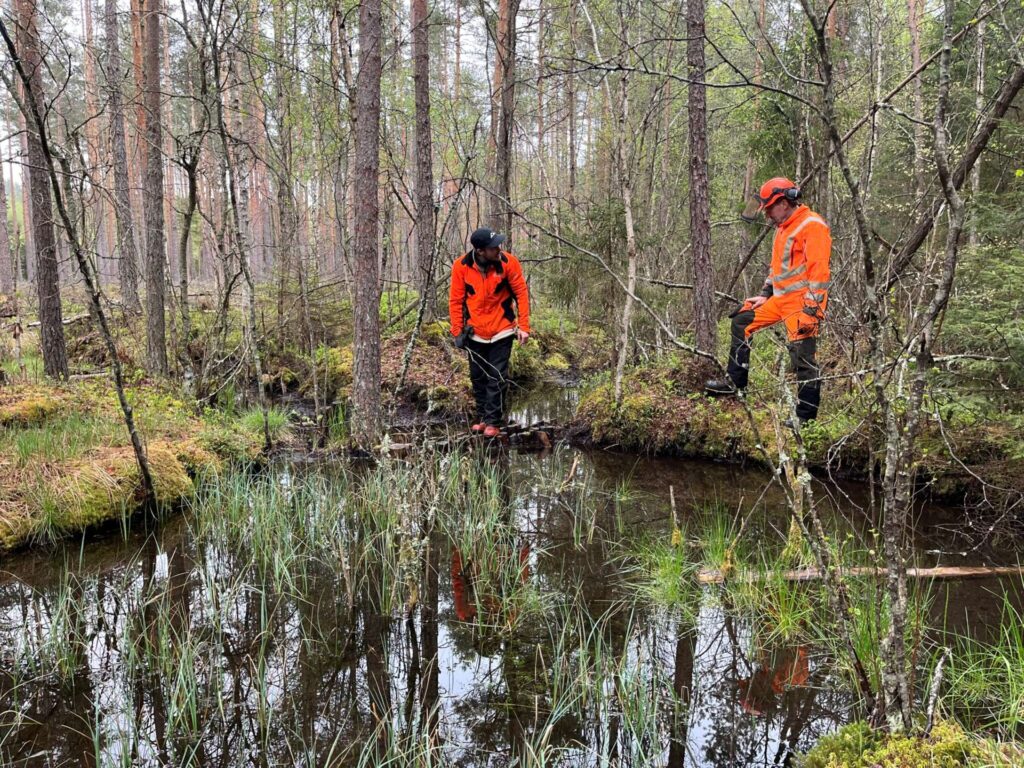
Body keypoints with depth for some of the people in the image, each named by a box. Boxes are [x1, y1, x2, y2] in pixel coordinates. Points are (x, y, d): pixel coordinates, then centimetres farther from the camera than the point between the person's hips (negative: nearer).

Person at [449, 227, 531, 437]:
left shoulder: (508, 262, -16)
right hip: (474, 333, 2)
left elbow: (521, 293, -9)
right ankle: (482, 417, 28)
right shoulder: (461, 266, -13)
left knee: (497, 379, -1)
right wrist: (457, 331, -4)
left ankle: (493, 422, 8)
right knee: (478, 378, 13)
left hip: (501, 331, -2)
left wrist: (523, 327, -11)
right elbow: (456, 300, -4)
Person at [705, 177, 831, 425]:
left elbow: (818, 271, -20)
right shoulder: (783, 227, 17)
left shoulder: (812, 226, -14)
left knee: (804, 358, -9)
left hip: (802, 301, -10)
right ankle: (734, 381, 22)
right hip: (781, 298, 10)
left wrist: (811, 310, -23)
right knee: (742, 322, 15)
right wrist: (765, 294, 21)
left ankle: (806, 416, -2)